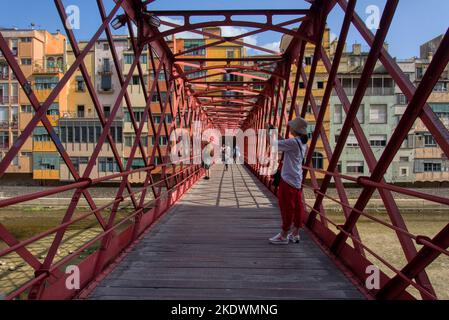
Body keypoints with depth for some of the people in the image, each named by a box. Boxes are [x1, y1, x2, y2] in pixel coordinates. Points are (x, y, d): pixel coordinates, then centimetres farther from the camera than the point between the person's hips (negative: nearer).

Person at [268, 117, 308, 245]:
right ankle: (295, 234, 21)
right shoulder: (303, 143, 10)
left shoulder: (293, 142, -18)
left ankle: (284, 236, 10)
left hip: (288, 179, -9)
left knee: (286, 207, 0)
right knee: (297, 207, 12)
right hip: (297, 179, 9)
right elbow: (285, 144, 23)